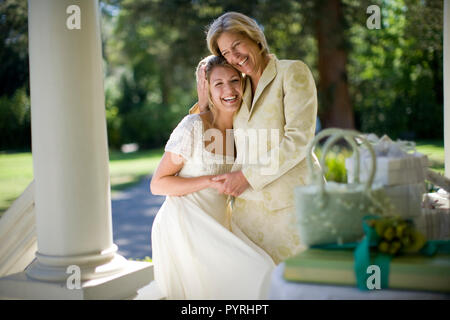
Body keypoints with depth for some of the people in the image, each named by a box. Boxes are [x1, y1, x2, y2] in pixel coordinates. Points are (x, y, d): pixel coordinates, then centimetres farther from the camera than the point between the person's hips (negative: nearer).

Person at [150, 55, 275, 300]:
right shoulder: (193, 126, -12)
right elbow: (158, 184, -11)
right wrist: (211, 181, -19)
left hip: (217, 226, 7)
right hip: (184, 225, -7)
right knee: (259, 276, -18)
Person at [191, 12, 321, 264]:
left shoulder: (293, 72, -1)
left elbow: (298, 139, -12)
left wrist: (247, 175, -12)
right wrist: (204, 104, 12)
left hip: (292, 198, -5)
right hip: (249, 203, 5)